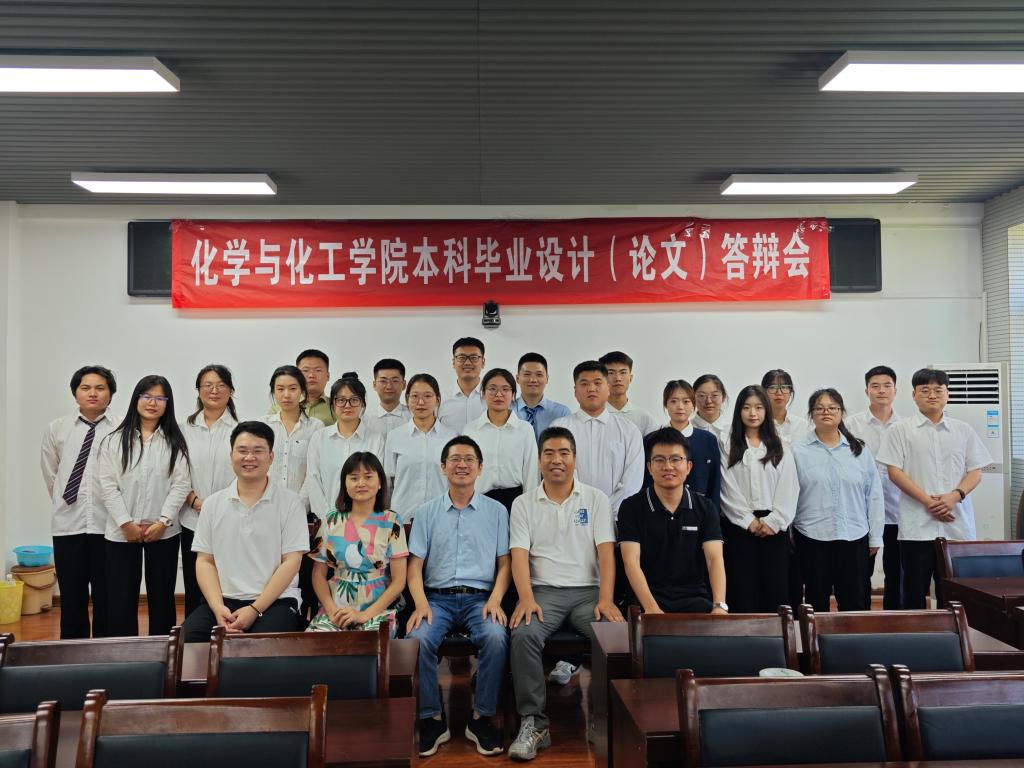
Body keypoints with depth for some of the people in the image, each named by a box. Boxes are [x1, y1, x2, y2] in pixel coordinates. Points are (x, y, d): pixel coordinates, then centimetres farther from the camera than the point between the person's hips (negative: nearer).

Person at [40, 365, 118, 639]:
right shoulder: (55, 429, 5)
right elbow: (50, 475, 15)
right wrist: (66, 506, 15)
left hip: (108, 525, -2)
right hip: (68, 525, 2)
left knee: (106, 599, 7)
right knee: (72, 599, 9)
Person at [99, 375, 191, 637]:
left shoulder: (175, 442, 4)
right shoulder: (114, 441, 4)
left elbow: (181, 485, -2)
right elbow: (108, 486, -2)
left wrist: (163, 521, -12)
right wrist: (126, 523, -10)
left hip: (163, 532, 0)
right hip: (121, 532, 0)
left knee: (161, 597, 9)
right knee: (120, 598, 4)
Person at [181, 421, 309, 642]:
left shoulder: (290, 502, 0)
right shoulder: (213, 504, 11)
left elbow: (291, 562, -4)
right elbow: (205, 561, 9)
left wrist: (255, 609, -13)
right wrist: (218, 607, -8)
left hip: (275, 600, -3)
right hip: (224, 600, 3)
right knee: (187, 638, -23)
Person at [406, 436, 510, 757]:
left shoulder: (496, 511, 10)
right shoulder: (427, 512, 11)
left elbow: (504, 563, 8)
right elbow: (415, 565, 7)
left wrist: (495, 599, -10)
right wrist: (421, 603, -10)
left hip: (480, 597, 0)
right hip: (438, 597, 1)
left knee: (496, 637, -31)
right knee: (418, 639, -29)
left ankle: (481, 718, -11)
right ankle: (432, 719, -9)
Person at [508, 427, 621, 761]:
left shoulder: (596, 499, 9)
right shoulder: (523, 504, 9)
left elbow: (606, 552, 0)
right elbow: (519, 554, -2)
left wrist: (606, 599, -15)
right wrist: (526, 598, -19)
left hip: (588, 590, 0)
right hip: (544, 590, 0)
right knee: (524, 634, -30)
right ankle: (533, 722, -17)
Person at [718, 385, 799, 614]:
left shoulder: (780, 447, 9)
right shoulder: (727, 445, 4)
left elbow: (789, 489, 2)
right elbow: (728, 489, -3)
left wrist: (773, 521, -9)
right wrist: (749, 521, -9)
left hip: (773, 526, 1)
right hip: (739, 525, -1)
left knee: (775, 589, 1)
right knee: (743, 589, 0)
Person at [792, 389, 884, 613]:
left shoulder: (859, 450, 7)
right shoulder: (798, 451, 0)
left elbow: (873, 496, 8)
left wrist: (875, 537, 6)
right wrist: (788, 533, 0)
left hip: (854, 538, 2)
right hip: (812, 538, -2)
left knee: (857, 606, 6)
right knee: (817, 603, 8)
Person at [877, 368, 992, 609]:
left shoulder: (963, 430, 11)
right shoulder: (900, 431, 2)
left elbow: (975, 472, 8)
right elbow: (895, 472, -4)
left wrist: (955, 495, -11)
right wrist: (927, 501, -13)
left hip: (958, 525, 2)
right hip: (917, 526, -2)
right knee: (914, 593, 4)